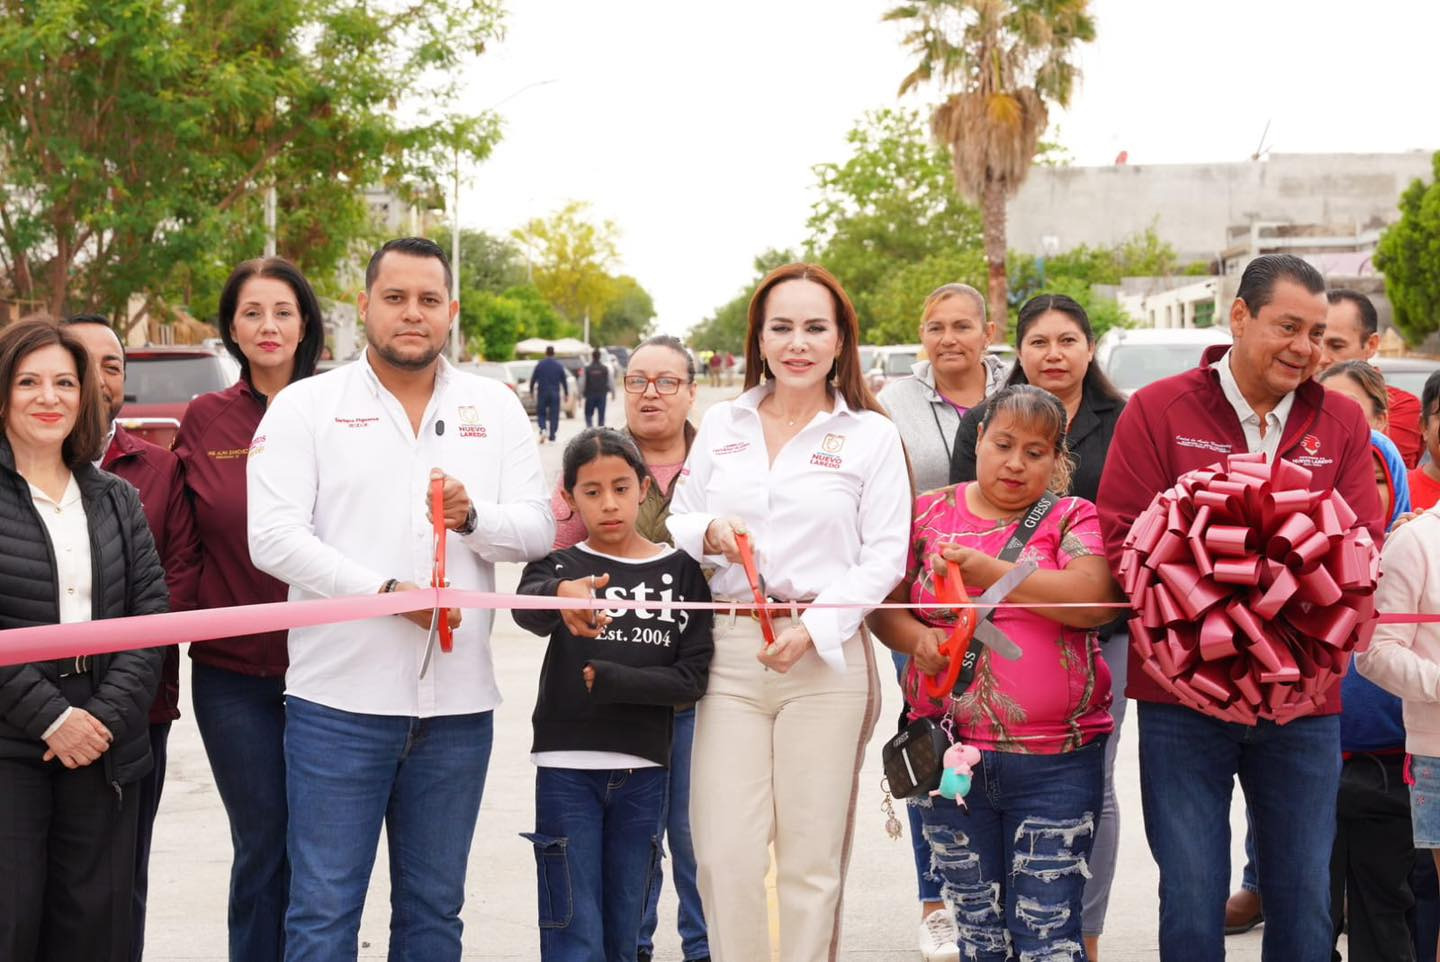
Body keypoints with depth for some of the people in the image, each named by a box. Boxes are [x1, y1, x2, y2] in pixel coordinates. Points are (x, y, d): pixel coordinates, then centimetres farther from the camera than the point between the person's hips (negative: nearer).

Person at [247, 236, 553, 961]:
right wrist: (388, 592, -18)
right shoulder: (306, 407, 1)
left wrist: (473, 517, -14)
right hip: (340, 699, -3)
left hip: (458, 703, 3)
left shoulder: (495, 408, 12)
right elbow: (274, 538, -9)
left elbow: (537, 529, 7)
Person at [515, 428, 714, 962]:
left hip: (643, 772, 2)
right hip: (567, 769, -2)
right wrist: (561, 595, -48)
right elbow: (526, 607, -25)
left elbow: (692, 677, -4)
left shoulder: (681, 571, 3)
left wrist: (603, 679, -13)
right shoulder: (559, 567, -1)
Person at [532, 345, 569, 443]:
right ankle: (552, 435, 5)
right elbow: (564, 381, 4)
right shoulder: (559, 366, -1)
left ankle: (543, 429, -18)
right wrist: (566, 394, 13)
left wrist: (531, 391, 12)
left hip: (542, 393, -1)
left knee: (541, 413, 7)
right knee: (554, 415, 7)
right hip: (555, 393, 1)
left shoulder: (539, 365, -4)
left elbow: (533, 379, 0)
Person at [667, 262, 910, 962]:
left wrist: (814, 629, -12)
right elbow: (674, 525, 16)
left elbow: (884, 557, -1)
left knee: (811, 856, 3)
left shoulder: (871, 434, 4)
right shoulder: (721, 425, 13)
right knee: (726, 852, -2)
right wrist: (708, 532, -7)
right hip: (729, 650, 2)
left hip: (826, 655, -2)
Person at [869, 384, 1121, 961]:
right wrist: (917, 637, -13)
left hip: (1055, 764, -2)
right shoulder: (929, 515, 8)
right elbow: (883, 607, 8)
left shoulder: (1073, 519, 2)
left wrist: (991, 572, -21)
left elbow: (1095, 600, -16)